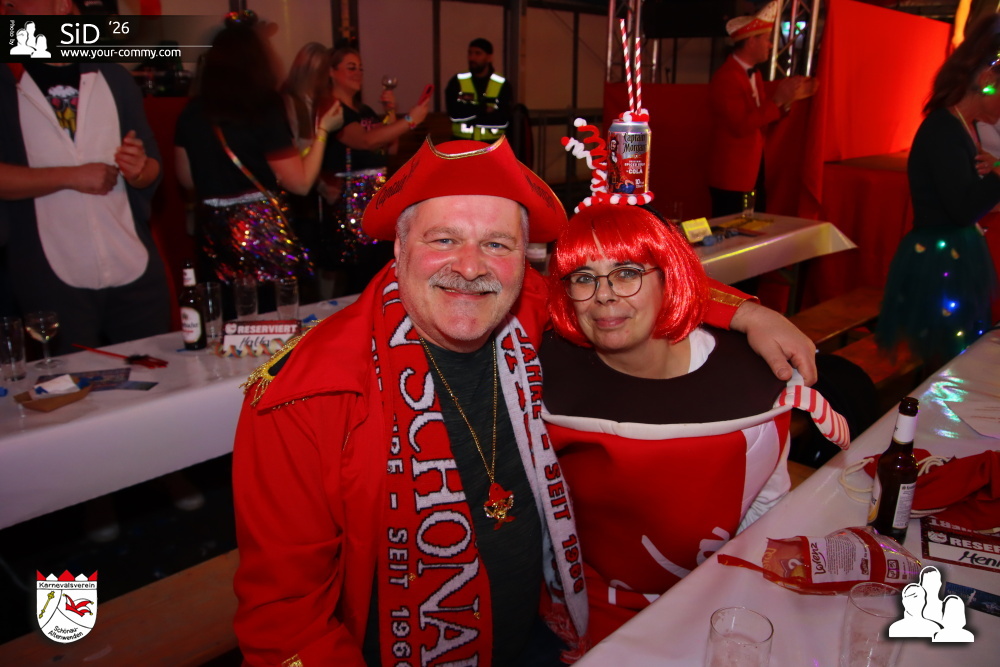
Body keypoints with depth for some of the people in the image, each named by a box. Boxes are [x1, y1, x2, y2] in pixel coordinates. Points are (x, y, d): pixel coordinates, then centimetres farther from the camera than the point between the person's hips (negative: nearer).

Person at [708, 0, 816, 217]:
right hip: (732, 177, -9)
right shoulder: (725, 78, -16)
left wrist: (788, 97, 5)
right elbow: (741, 126, -24)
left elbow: (762, 118, 16)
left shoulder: (754, 74, 14)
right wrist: (777, 101, -21)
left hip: (755, 172, 9)